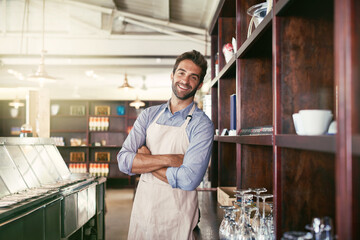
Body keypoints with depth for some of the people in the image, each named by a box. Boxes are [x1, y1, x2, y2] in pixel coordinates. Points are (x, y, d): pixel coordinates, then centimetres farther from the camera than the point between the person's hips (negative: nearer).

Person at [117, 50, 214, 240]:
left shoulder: (202, 124, -10)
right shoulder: (149, 115, 3)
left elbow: (188, 180, -22)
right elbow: (123, 161, -6)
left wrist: (145, 160, -11)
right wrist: (168, 159, -18)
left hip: (177, 218, -3)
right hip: (142, 208, 4)